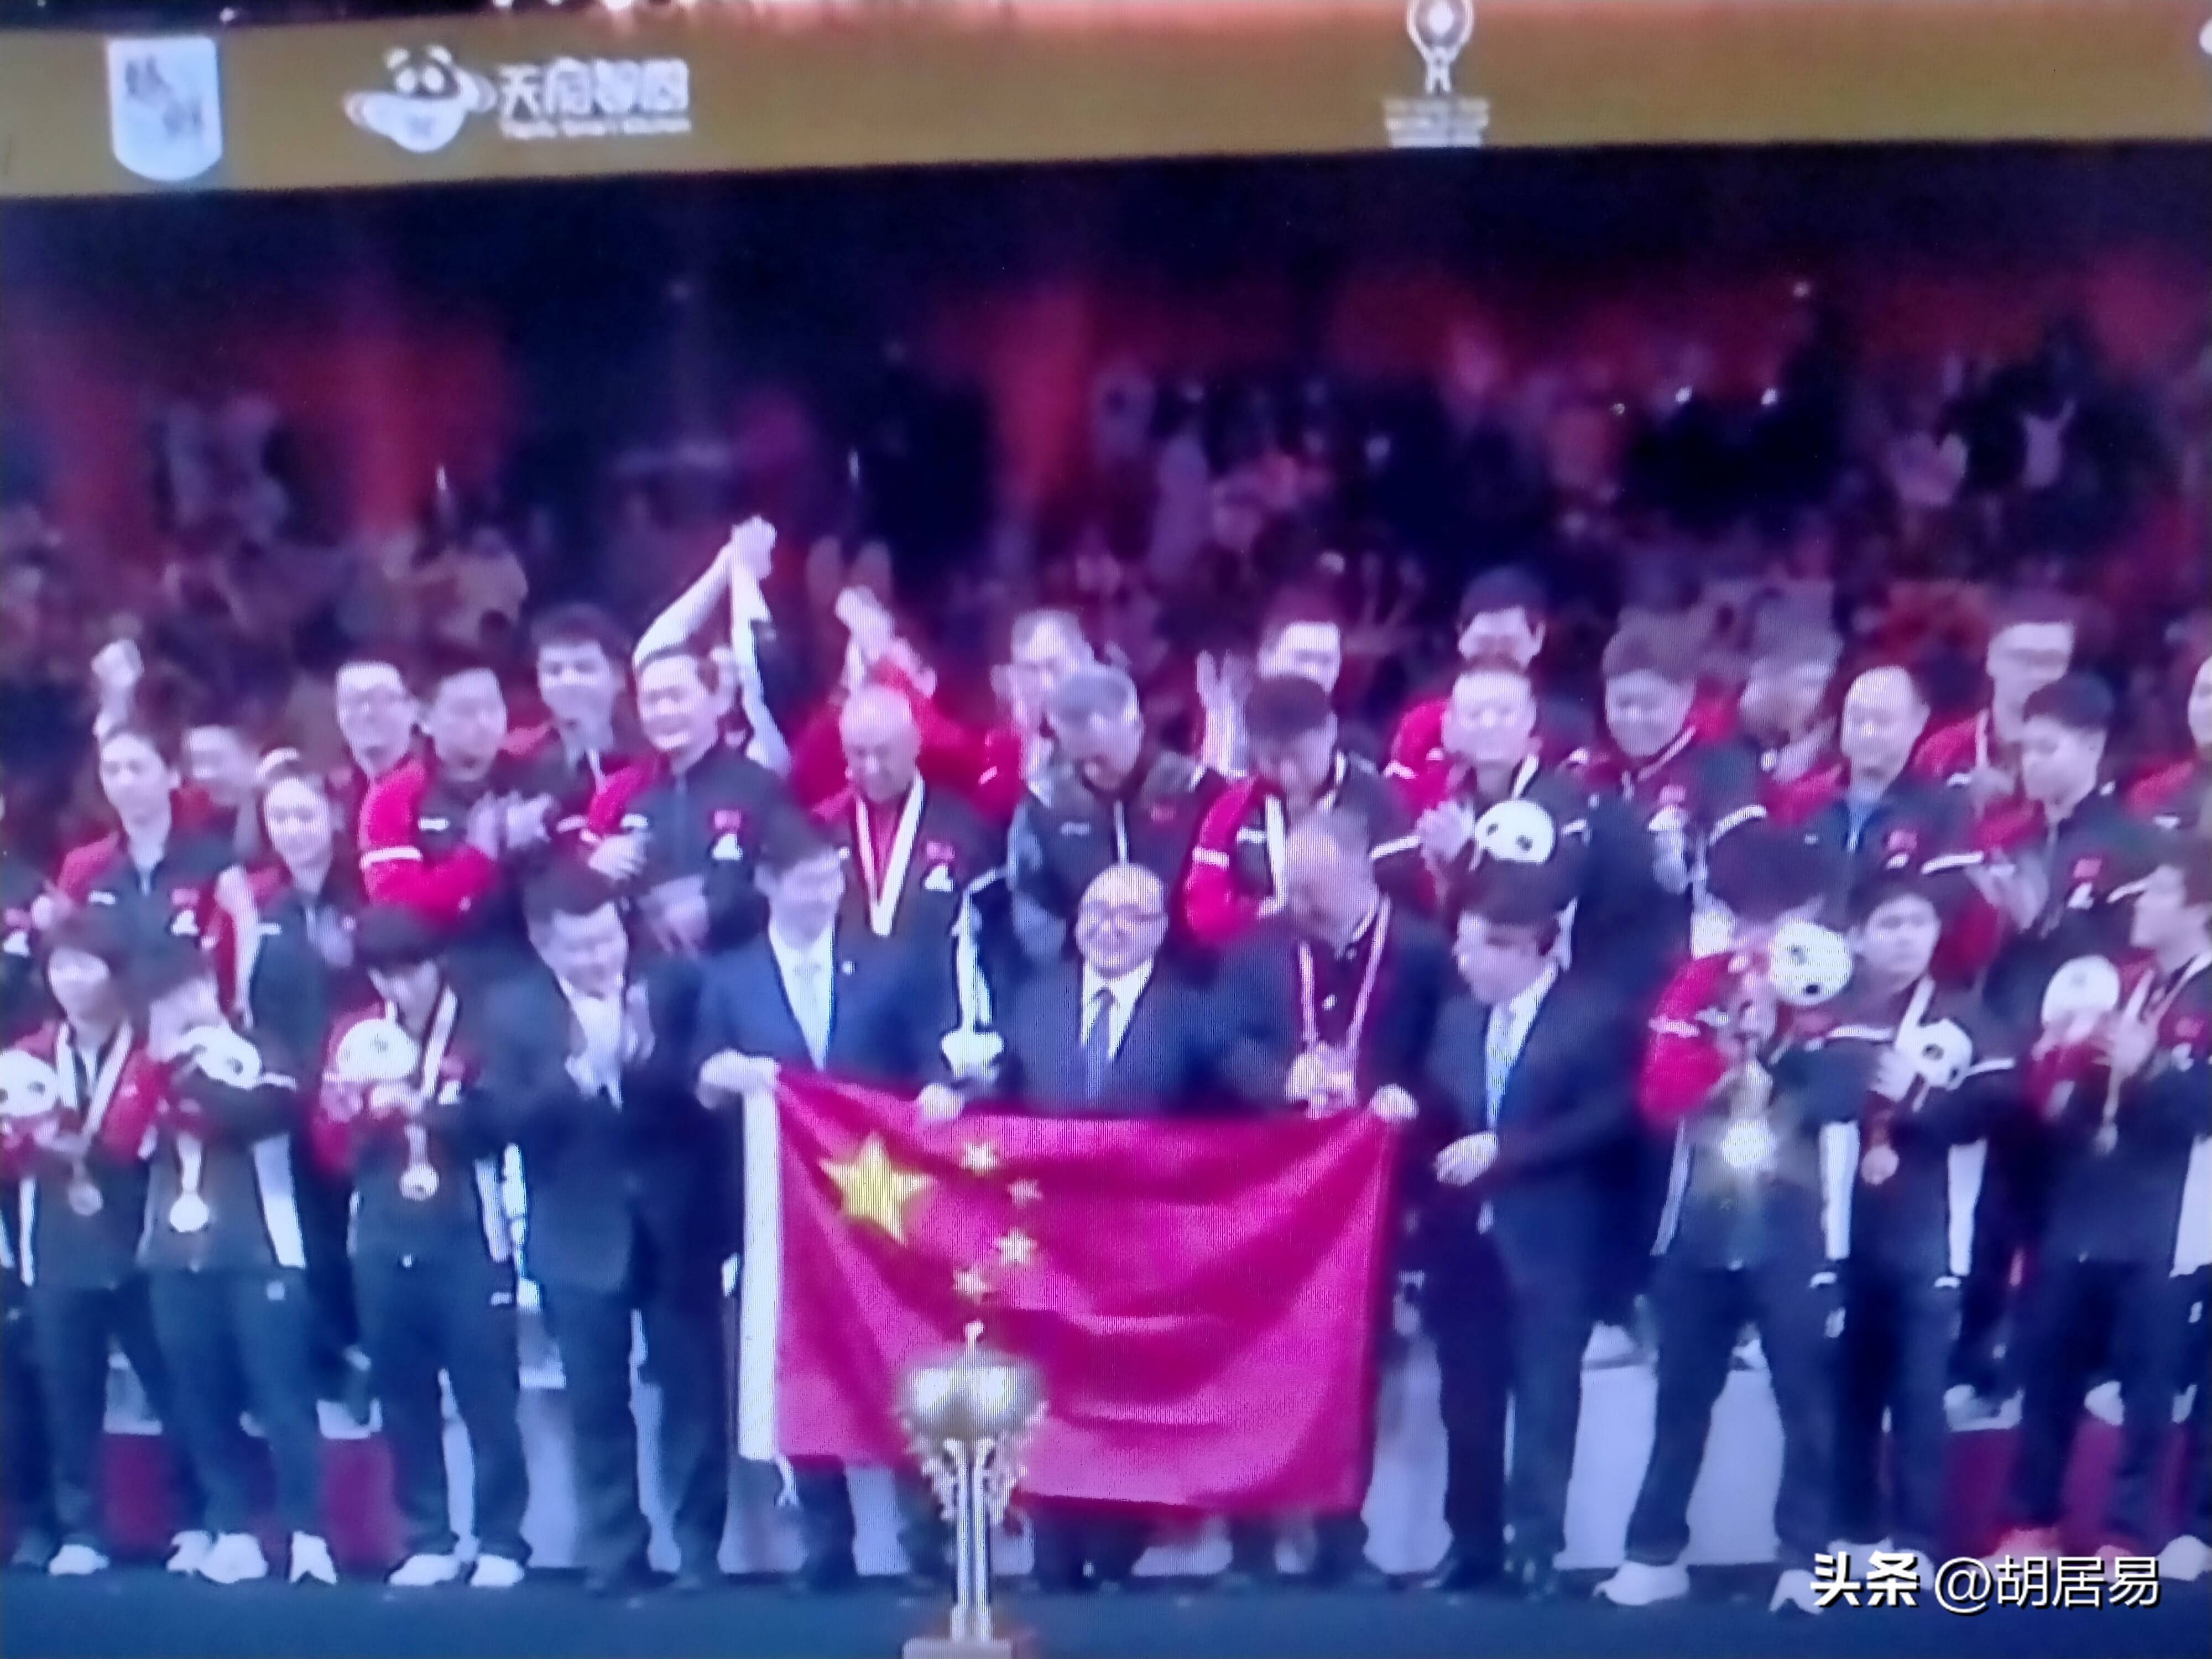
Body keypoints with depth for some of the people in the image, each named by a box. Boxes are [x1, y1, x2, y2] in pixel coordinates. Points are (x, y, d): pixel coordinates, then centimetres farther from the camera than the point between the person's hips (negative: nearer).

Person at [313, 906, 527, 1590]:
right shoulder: (354, 1035, 11)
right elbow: (331, 1141, 9)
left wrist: (423, 1106, -21)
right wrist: (366, 1113, -11)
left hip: (468, 1238, -4)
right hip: (382, 1243, 4)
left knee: (487, 1394, -2)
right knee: (403, 1398, 7)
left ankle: (501, 1544, 6)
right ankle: (428, 1542, 18)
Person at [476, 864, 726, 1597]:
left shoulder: (674, 985, -1)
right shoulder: (511, 1008, 1)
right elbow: (506, 1118, -8)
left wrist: (646, 1054, -24)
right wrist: (578, 1071, -24)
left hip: (679, 1222, 0)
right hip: (581, 1233, 0)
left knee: (695, 1392, 4)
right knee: (598, 1404, 7)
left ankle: (700, 1551, 14)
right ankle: (611, 1557, 18)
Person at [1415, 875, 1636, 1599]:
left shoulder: (1596, 1014, -5)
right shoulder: (1458, 1011, 14)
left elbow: (1609, 1117, -14)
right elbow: (1440, 1107, 15)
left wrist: (1502, 1148, -18)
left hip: (1549, 1238, -5)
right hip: (1462, 1233, 5)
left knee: (1545, 1397, 0)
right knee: (1467, 1398, 10)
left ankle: (1536, 1548, 10)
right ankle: (1473, 1542, 21)